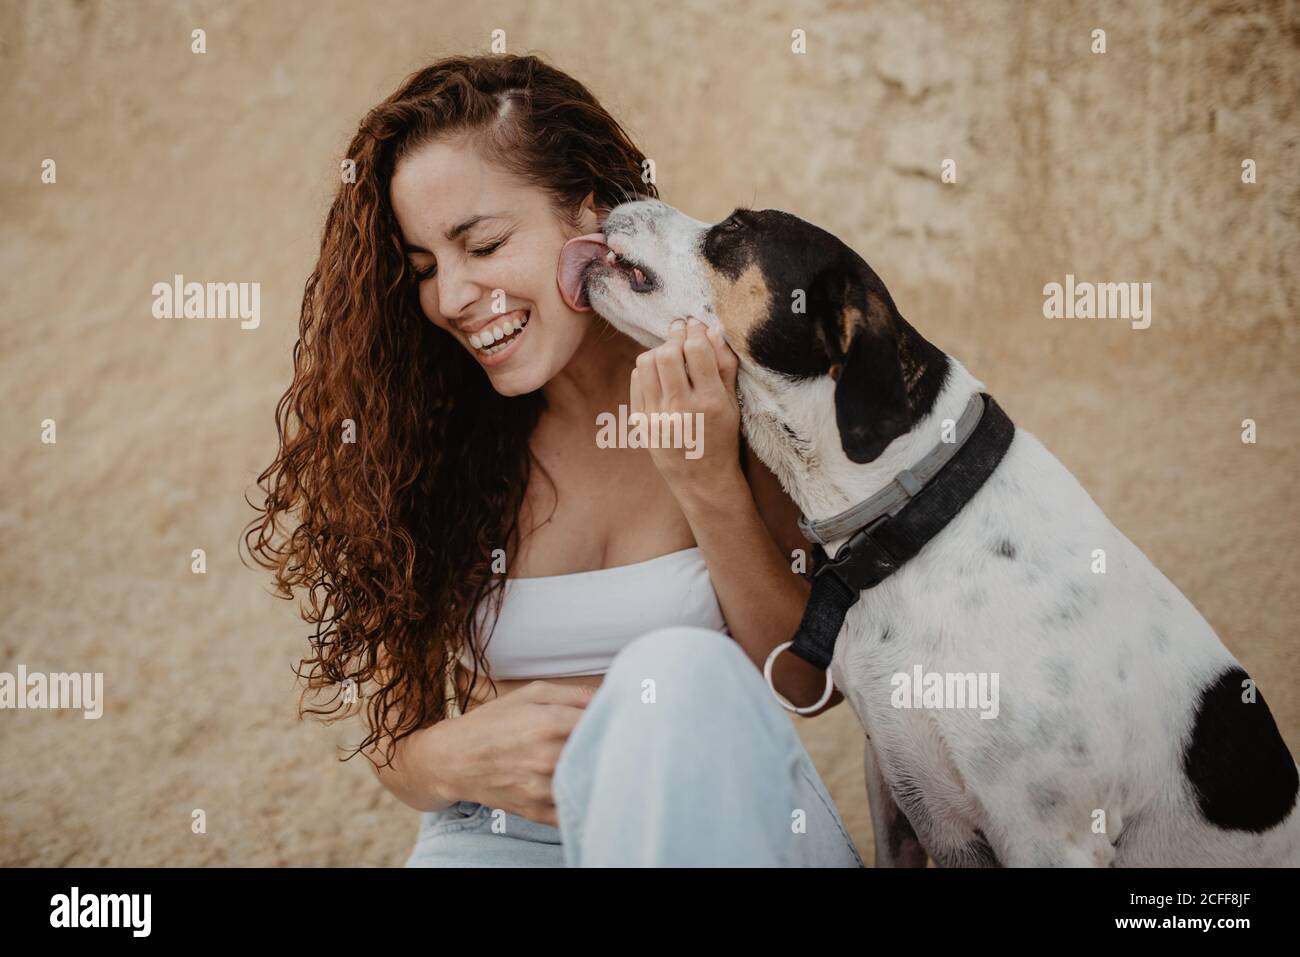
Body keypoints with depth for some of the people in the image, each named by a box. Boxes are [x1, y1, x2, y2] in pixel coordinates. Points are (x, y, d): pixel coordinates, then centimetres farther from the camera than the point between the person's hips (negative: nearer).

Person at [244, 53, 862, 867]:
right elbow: (398, 738, 5)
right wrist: (453, 761, -20)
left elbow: (815, 679, -4)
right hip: (502, 831, -1)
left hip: (732, 823, 2)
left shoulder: (739, 392, -6)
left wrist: (710, 487, -18)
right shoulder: (428, 434, -2)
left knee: (682, 672, -31)